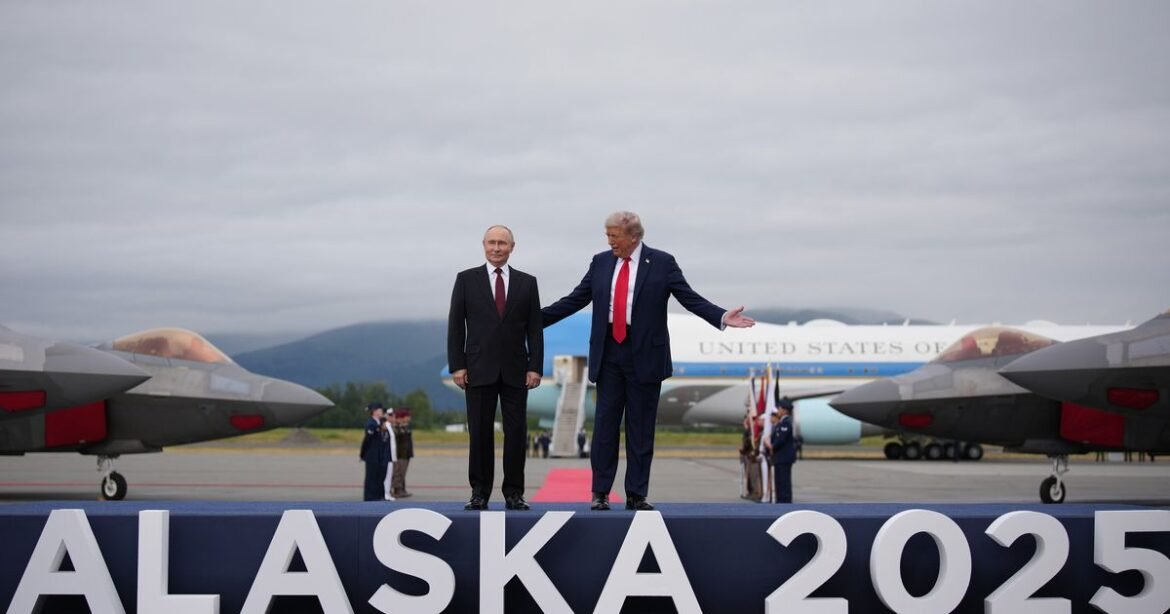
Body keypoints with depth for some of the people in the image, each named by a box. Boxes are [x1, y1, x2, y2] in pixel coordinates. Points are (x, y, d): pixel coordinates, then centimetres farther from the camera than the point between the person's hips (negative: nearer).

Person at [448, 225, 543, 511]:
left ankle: (514, 493, 6)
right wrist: (457, 366, -5)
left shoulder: (527, 283, 8)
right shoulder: (466, 279, 5)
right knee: (480, 433, 1)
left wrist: (535, 367, -3)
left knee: (516, 432, 0)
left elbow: (535, 329, 6)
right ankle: (479, 493, 7)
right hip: (479, 369, -1)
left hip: (515, 370, 1)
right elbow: (456, 326, 3)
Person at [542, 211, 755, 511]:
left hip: (644, 355, -3)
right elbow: (574, 300, 11)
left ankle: (636, 495, 9)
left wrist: (722, 317, -20)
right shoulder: (601, 262, 7)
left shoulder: (662, 263, -2)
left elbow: (691, 299, -5)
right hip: (608, 354, 3)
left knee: (641, 429, 3)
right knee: (605, 425, 3)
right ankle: (600, 493, 9)